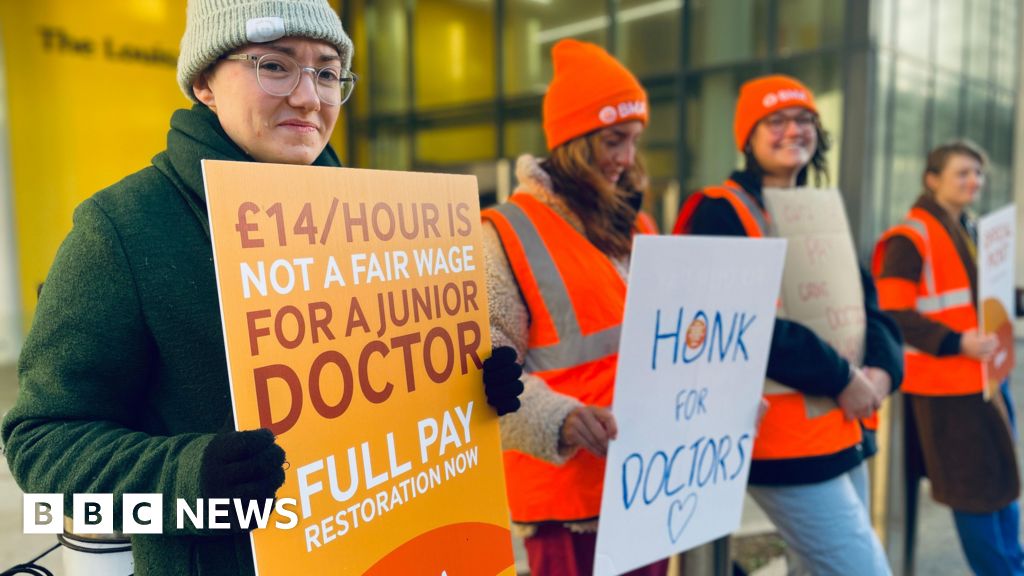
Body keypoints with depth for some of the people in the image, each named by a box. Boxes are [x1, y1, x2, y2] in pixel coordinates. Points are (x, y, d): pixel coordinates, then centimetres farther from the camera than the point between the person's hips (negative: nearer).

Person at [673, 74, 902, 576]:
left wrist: (882, 368, -8)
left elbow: (865, 305, 11)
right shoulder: (720, 213, -12)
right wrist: (842, 377, -17)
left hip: (842, 431, 9)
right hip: (784, 441, -8)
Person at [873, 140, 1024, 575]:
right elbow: (892, 315, -20)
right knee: (974, 485, 0)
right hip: (946, 383, -9)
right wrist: (956, 343, -24)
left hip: (987, 374, 9)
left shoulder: (971, 230, 14)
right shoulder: (910, 237, -14)